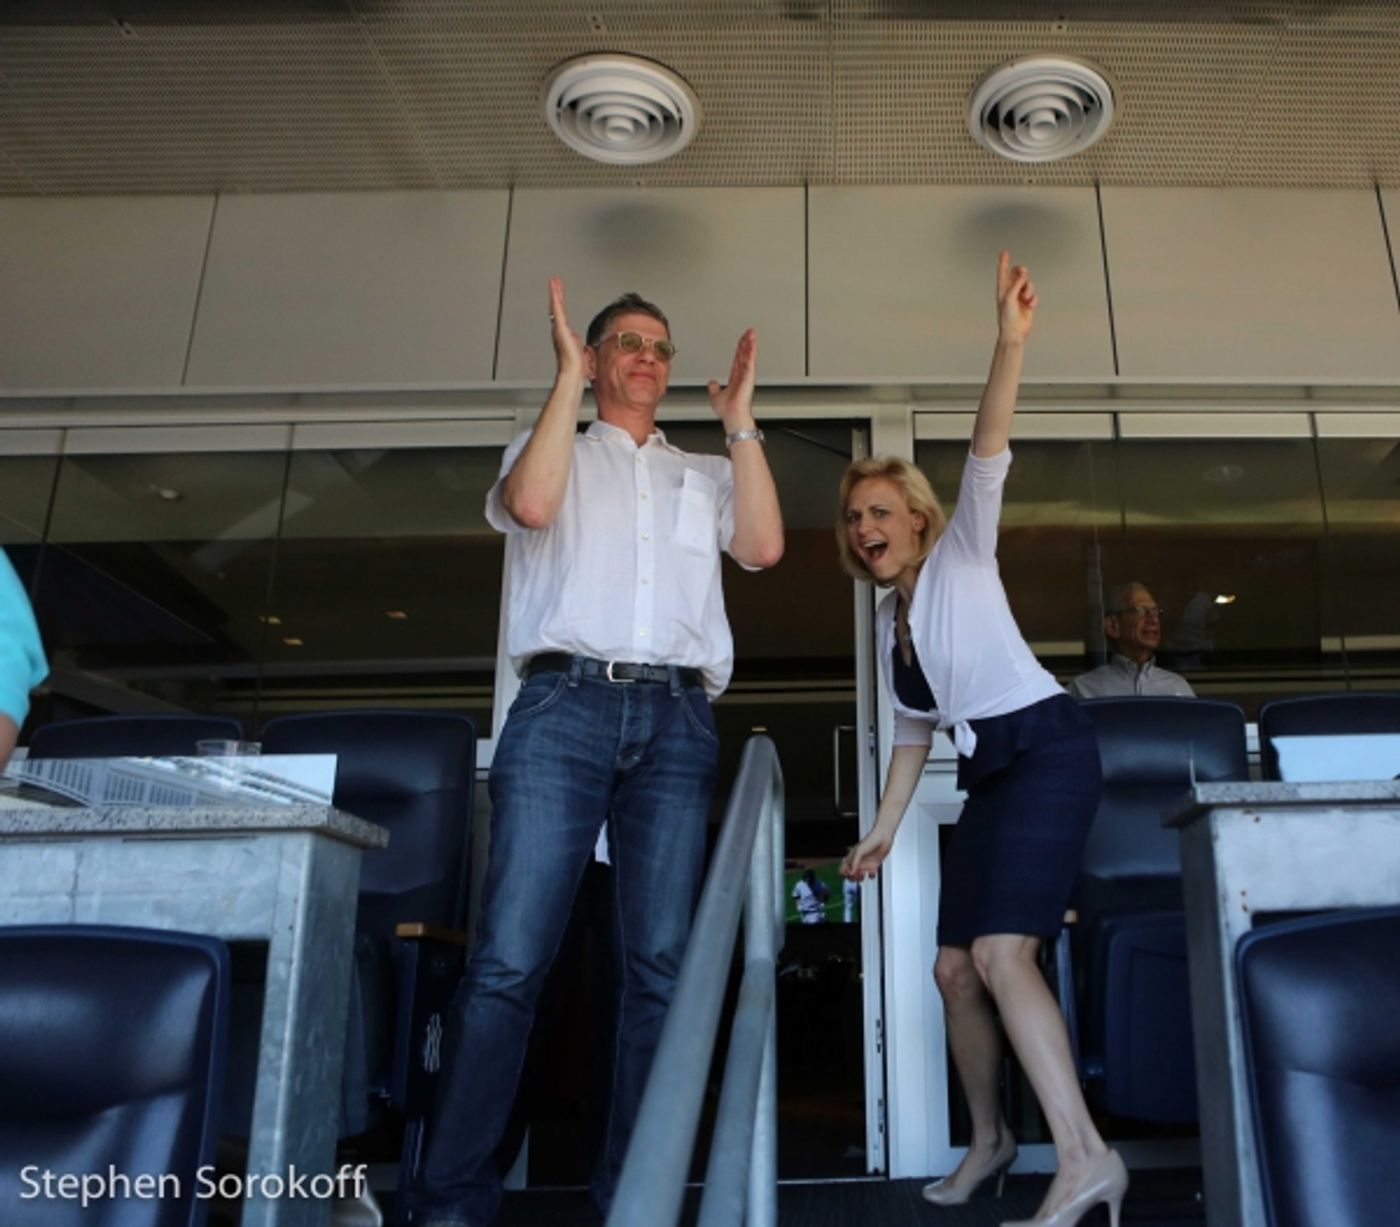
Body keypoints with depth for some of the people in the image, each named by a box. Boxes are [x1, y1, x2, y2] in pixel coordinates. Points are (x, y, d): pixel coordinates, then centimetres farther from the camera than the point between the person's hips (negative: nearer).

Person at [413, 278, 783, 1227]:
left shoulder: (704, 474, 26)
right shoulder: (552, 450, 21)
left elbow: (763, 546, 8)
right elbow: (530, 504, -4)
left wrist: (740, 419, 10)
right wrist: (567, 374, 3)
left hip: (676, 720, 3)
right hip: (564, 704, -2)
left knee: (662, 963, -3)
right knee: (510, 957, -10)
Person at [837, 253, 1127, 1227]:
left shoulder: (961, 554, 0)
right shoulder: (889, 619, 17)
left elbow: (988, 453, -16)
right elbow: (916, 729, 22)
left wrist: (1011, 342, -29)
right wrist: (884, 827, 21)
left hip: (1048, 750, -8)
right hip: (991, 774, 8)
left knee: (999, 956, -21)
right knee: (955, 969, 7)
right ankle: (990, 1138, 24)